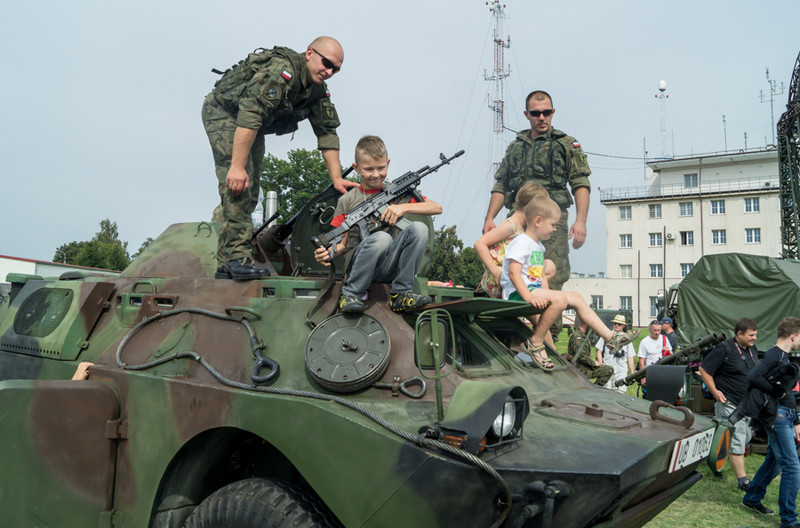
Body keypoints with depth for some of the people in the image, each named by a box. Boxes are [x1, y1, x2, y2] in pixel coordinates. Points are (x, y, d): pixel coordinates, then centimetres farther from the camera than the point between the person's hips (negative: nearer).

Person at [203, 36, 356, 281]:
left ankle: (225, 265, 8)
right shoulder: (281, 70, -33)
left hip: (253, 127, 8)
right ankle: (238, 257, -23)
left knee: (249, 194, 3)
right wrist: (237, 167, -43)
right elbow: (250, 114, -40)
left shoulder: (317, 91, -6)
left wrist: (336, 179, -11)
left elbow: (327, 132, -4)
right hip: (222, 111, -8)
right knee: (237, 186, -24)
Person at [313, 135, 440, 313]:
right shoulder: (347, 200, 9)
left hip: (390, 267, 2)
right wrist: (328, 252, -14)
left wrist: (404, 207, -9)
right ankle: (351, 294, -16)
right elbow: (342, 243, 8)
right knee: (381, 237, -34)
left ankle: (401, 294, -16)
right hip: (360, 267, -2)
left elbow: (437, 208, 5)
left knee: (418, 228, -22)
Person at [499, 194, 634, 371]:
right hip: (517, 293, -11)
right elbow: (513, 272, -23)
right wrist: (528, 297, -32)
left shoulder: (539, 247, 20)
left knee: (575, 298, 9)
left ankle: (610, 337, 13)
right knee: (560, 298, -31)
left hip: (535, 291, 11)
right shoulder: (521, 243, -12)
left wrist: (545, 294, 9)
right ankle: (535, 343, -22)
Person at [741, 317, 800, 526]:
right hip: (778, 415, -10)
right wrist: (777, 392, -21)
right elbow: (752, 377, -32)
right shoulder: (774, 355, -15)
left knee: (774, 461, 19)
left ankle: (752, 499, 33)